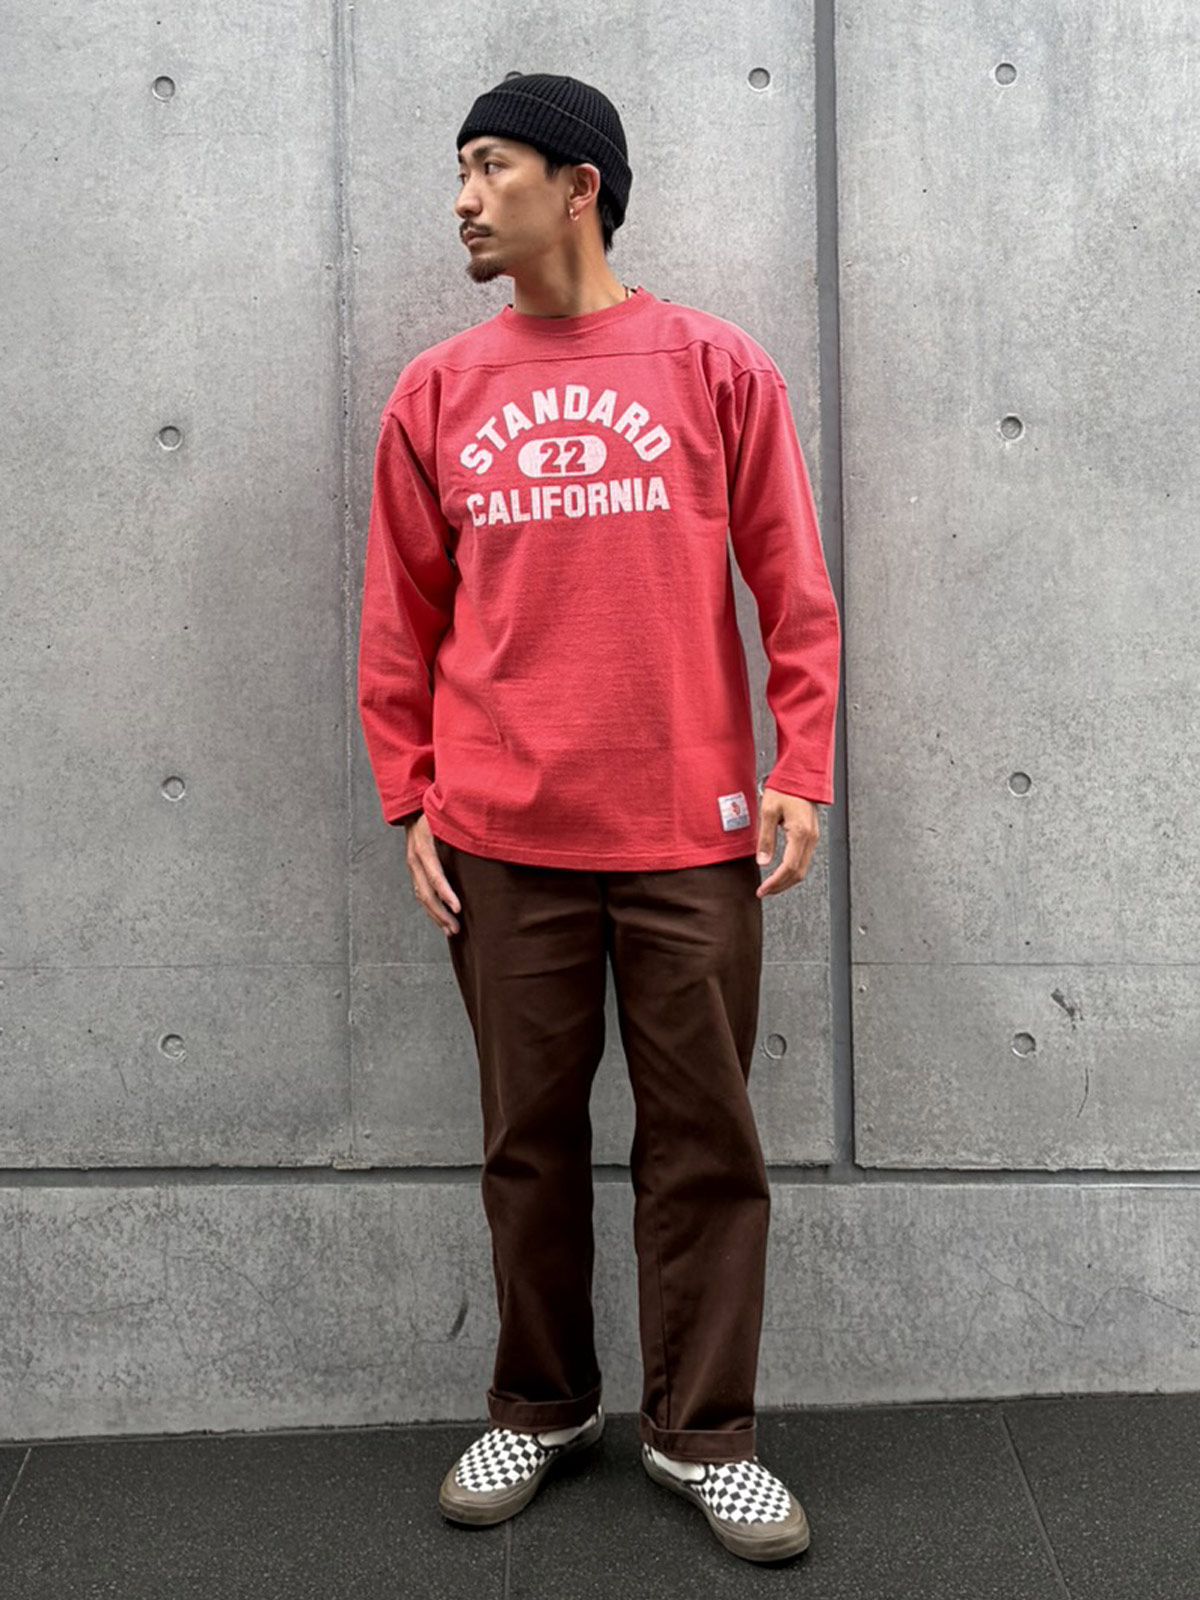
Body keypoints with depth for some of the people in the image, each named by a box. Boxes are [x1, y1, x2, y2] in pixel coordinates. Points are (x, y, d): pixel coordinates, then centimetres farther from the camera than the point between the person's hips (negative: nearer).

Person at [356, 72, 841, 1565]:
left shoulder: (715, 367, 2)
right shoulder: (435, 394, 8)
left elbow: (792, 589, 2)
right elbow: (401, 618, 10)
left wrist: (800, 771, -5)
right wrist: (411, 800, 4)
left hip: (691, 830, -1)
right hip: (501, 838, 2)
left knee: (703, 1140, 6)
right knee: (530, 1136, 11)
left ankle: (700, 1430, 22)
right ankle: (539, 1405, 29)